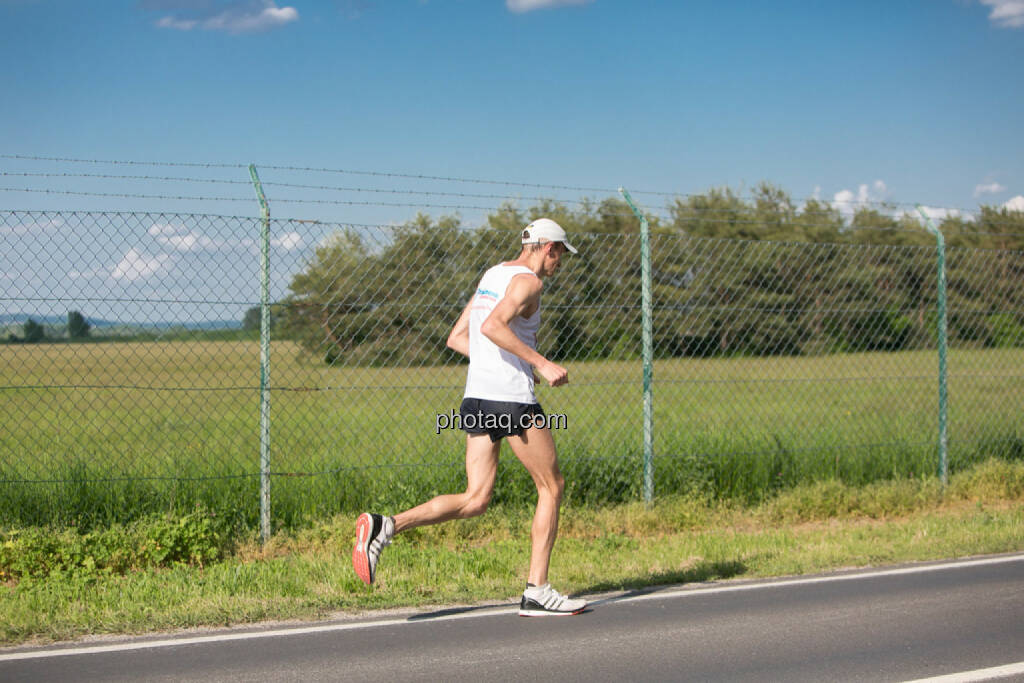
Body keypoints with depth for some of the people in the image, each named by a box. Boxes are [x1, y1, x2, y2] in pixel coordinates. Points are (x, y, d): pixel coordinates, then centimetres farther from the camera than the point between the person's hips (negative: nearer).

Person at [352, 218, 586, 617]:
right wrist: (540, 363, -21)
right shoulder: (528, 281, -8)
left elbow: (456, 338, 21)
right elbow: (492, 325, -26)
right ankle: (537, 591, 8)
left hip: (476, 395, 8)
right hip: (512, 398, -8)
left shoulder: (492, 276, 19)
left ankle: (385, 527, -14)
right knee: (552, 487, 8)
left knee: (475, 500, 5)